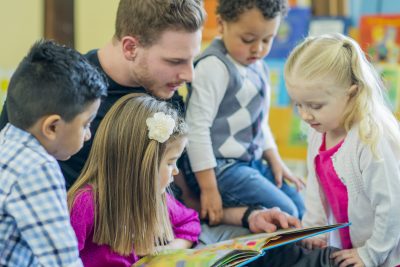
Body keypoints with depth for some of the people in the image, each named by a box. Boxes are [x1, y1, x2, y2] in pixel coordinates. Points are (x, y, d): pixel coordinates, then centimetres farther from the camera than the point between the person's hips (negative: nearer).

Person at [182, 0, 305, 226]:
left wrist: (274, 160, 16)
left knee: (300, 207, 9)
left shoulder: (257, 66, 11)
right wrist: (209, 189, -20)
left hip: (252, 161, 9)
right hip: (220, 167, -9)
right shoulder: (214, 67, -18)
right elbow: (197, 128, -20)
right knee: (285, 213, -16)